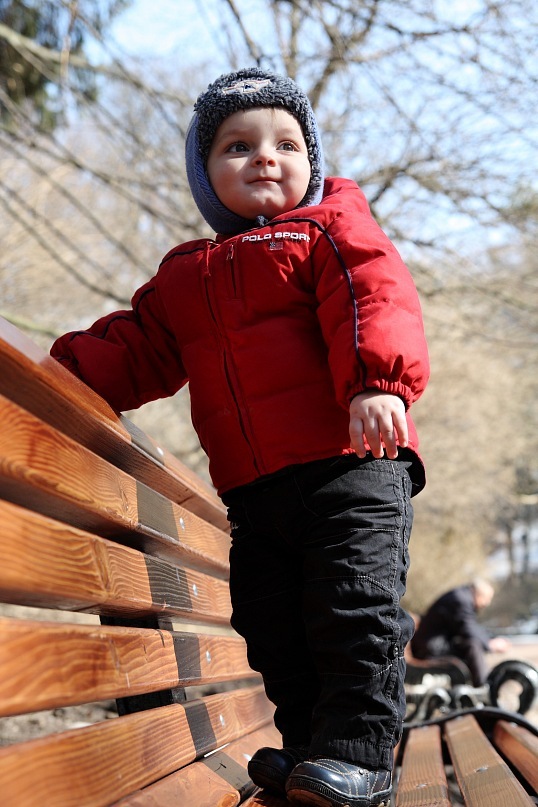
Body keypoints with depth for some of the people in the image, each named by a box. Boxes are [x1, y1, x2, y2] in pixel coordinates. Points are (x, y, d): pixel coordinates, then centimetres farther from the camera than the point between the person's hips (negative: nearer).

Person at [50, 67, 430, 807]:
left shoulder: (332, 233, 5)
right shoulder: (185, 277, 22)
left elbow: (376, 299, -12)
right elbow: (136, 349, 23)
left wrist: (377, 382, -30)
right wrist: (67, 371, 5)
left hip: (349, 464, -6)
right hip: (252, 489, 6)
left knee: (355, 606, -11)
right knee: (272, 625, 9)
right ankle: (307, 744, 21)